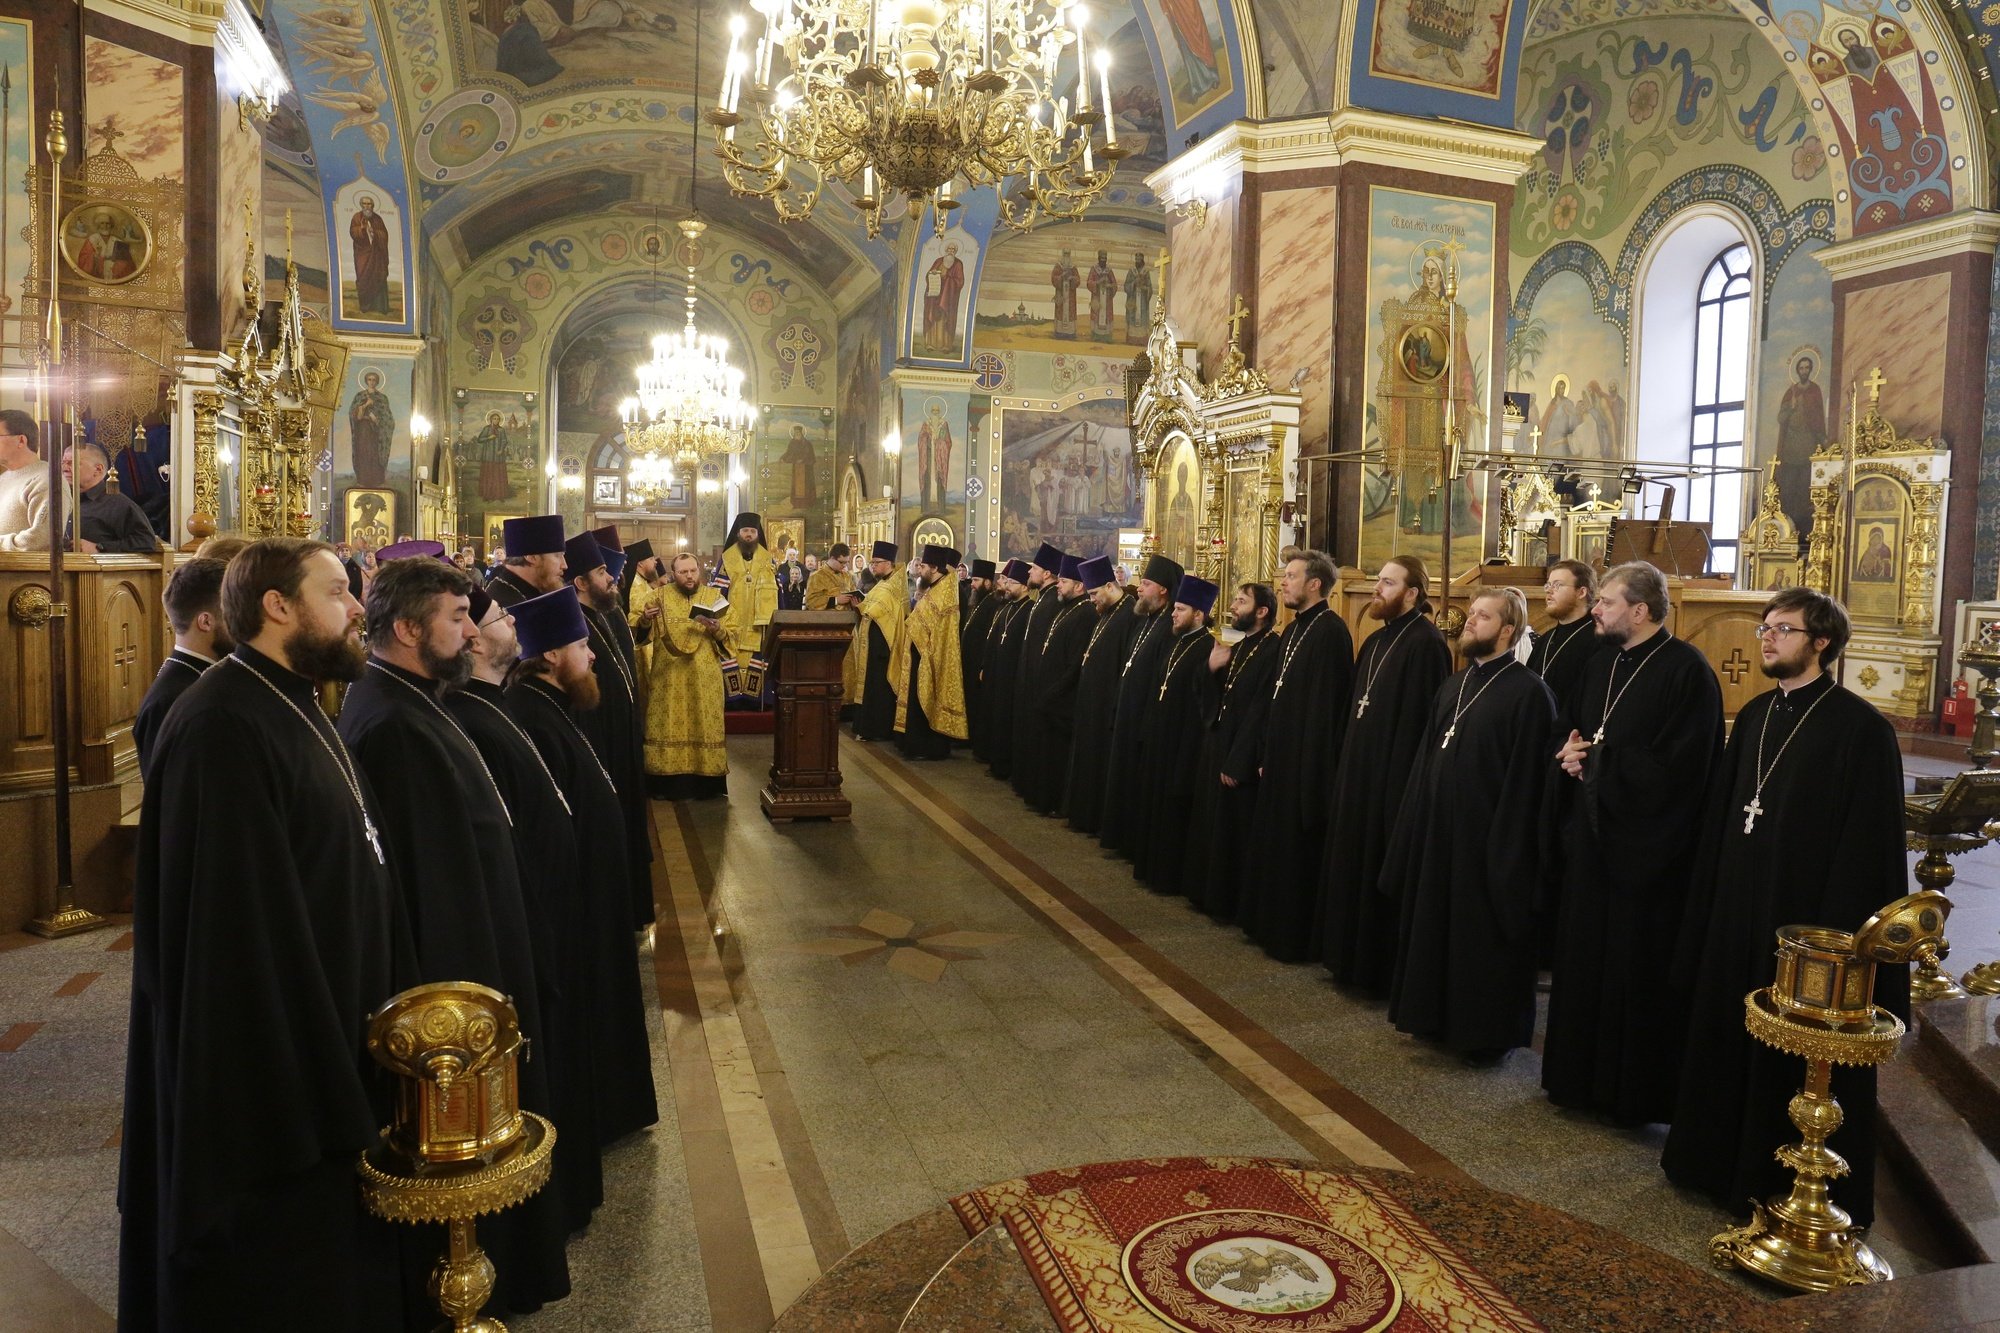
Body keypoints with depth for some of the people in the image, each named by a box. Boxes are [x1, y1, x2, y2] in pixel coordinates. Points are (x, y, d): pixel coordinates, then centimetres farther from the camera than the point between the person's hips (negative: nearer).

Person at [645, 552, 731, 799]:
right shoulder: (661, 596, 2)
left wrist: (718, 629, -19)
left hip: (704, 677, 1)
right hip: (669, 677, -1)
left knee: (703, 726, 2)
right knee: (669, 727, 2)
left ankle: (702, 783, 10)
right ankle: (668, 783, 9)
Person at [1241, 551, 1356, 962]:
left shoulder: (1330, 630, -17)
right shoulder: (1292, 630, 13)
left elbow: (1326, 707, -21)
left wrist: (1312, 769, -21)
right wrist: (1266, 756, 14)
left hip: (1306, 763, -9)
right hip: (1280, 758, 9)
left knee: (1297, 851, 1)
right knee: (1275, 846, 17)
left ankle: (1293, 937, 13)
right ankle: (1270, 923, 30)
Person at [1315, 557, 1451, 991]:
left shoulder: (1425, 643, -15)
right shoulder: (1375, 641, 14)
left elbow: (1420, 721, -20)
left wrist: (1402, 788, -23)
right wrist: (1344, 768, 13)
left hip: (1393, 778, -9)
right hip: (1356, 772, 9)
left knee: (1381, 873, 0)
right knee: (1353, 867, 15)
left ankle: (1383, 968, 13)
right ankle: (1352, 956, 28)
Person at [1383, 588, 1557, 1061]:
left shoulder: (1528, 692, -13)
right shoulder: (1452, 687, 11)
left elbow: (1526, 780, -16)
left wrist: (1507, 849, -17)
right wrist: (1413, 824, 11)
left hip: (1487, 837, -8)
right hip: (1437, 830, 8)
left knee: (1482, 936, 4)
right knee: (1435, 927, 16)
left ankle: (1485, 1031, 19)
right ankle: (1437, 1015, 31)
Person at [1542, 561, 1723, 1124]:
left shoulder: (1686, 670, -13)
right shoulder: (1601, 665, 11)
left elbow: (1675, 767, -20)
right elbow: (1567, 734, 19)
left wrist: (1597, 758, -13)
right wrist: (1569, 753, -4)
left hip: (1647, 850, -8)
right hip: (1592, 841, 8)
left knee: (1639, 972, 3)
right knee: (1584, 960, 14)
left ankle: (1638, 1092, 18)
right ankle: (1581, 1076, 28)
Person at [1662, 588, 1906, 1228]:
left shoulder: (1861, 727, -12)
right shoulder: (1754, 715, 8)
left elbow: (1868, 844, -14)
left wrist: (1837, 936, -17)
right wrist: (1707, 909, 9)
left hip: (1808, 920, -7)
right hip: (1737, 914, 7)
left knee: (1802, 1058, 6)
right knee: (1727, 1037, 16)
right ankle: (1724, 1159, 34)